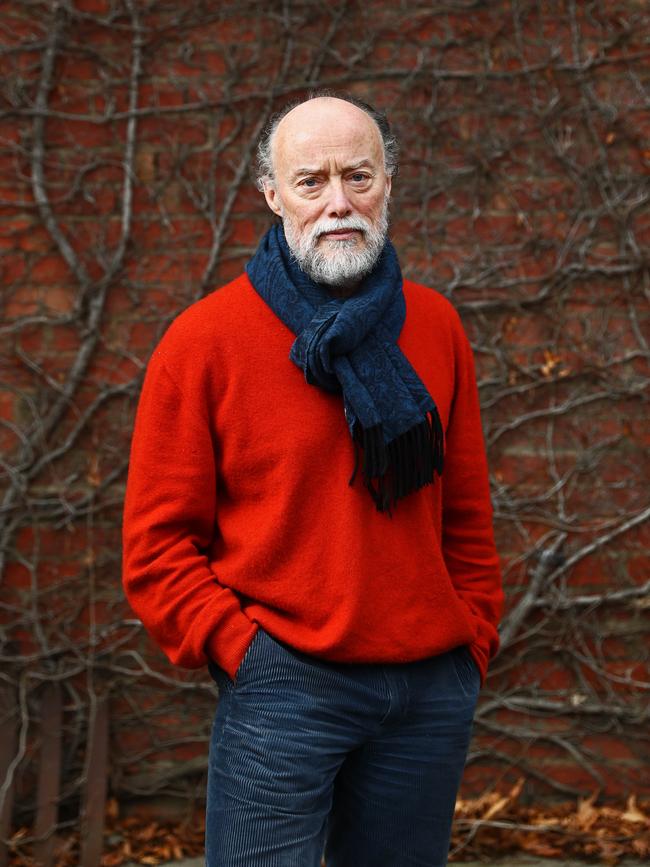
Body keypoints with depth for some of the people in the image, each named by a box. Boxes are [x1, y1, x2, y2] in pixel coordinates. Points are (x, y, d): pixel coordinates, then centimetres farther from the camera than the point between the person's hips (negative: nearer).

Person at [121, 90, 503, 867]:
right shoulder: (206, 340, -5)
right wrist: (241, 650, -10)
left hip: (432, 695, 4)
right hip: (283, 691, -4)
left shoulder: (433, 328, 8)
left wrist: (472, 641, 9)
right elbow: (157, 543, -3)